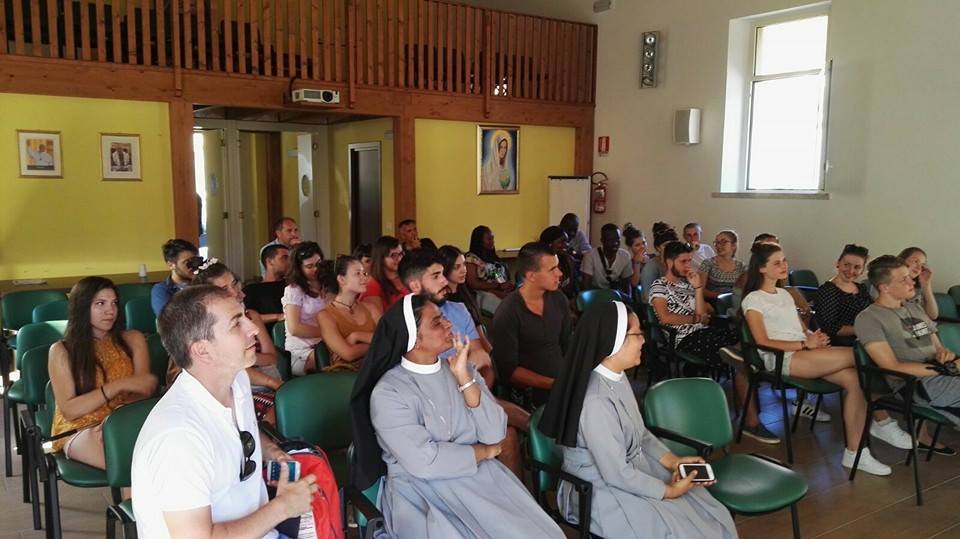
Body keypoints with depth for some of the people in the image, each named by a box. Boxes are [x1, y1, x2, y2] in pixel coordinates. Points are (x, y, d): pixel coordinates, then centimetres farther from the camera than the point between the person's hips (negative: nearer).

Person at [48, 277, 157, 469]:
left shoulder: (132, 340, 12)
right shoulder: (62, 351, 6)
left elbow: (144, 390, 0)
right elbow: (68, 410, -4)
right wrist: (119, 385, -17)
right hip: (79, 429, -3)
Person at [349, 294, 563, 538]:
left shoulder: (461, 368, 4)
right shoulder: (387, 394, -12)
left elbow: (495, 435, -4)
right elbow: (425, 463, -20)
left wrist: (464, 377, -12)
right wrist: (483, 452, -7)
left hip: (480, 475, 5)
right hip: (422, 491, -5)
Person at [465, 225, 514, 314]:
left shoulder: (493, 256, 26)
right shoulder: (471, 258, 3)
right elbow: (474, 284, -7)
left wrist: (508, 285, -4)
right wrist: (499, 286, -13)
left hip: (504, 292, 6)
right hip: (485, 294, -6)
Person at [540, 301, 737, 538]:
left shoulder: (617, 377, 0)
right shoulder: (596, 401, -30)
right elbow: (617, 475, -25)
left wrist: (673, 461, -1)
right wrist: (669, 491, -13)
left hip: (634, 470, 9)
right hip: (603, 493, -9)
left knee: (716, 519, 4)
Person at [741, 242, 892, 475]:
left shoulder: (785, 294, 25)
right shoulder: (753, 299, 0)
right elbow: (763, 343, -9)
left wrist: (815, 337, -2)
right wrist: (806, 344, -13)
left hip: (803, 352, 8)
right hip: (779, 358, -7)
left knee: (854, 378, -19)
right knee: (855, 355, -22)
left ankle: (854, 452, -14)